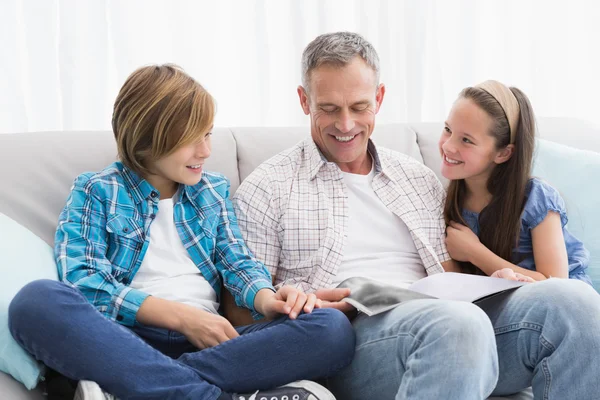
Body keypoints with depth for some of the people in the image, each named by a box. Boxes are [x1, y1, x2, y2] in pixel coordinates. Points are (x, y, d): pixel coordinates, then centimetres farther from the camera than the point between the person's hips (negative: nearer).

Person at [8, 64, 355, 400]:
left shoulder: (214, 189, 20)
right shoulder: (96, 191, 7)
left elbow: (239, 263, 11)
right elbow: (81, 282, -6)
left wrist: (265, 298, -14)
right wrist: (181, 316, -16)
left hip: (206, 343, 3)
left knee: (333, 328, -24)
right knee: (38, 301, -35)